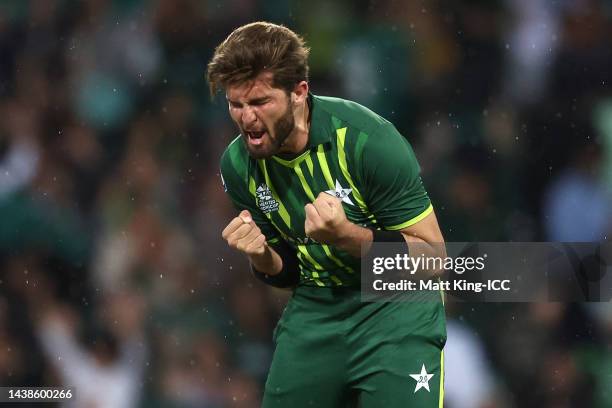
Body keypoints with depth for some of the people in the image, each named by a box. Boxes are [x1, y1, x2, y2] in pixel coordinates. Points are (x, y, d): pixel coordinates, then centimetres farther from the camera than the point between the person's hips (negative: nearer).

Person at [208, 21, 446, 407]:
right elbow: (286, 271, 10)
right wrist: (263, 257, -14)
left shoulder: (368, 140, -21)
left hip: (394, 307, -5)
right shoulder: (238, 165, -4)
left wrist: (346, 235, -30)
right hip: (314, 307, 5)